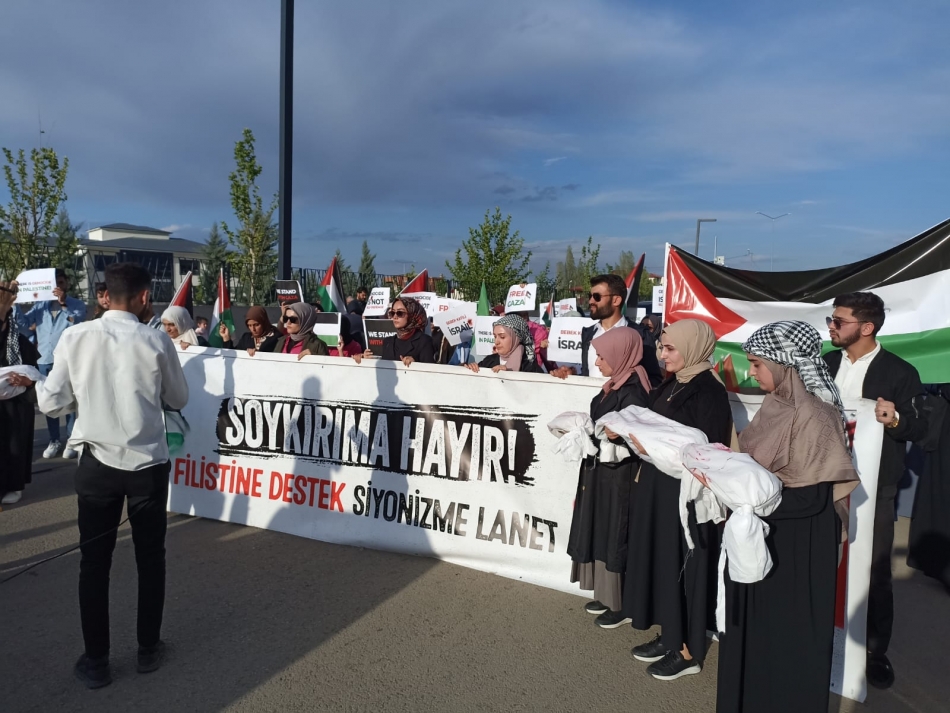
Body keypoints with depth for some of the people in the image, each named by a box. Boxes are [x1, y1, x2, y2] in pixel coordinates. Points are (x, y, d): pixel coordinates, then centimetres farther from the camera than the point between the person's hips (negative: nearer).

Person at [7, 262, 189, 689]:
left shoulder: (75, 338, -6)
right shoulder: (156, 342, -9)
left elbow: (50, 403, -2)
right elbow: (179, 400, 3)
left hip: (97, 463, 1)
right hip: (148, 463, -1)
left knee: (94, 561, 13)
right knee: (150, 557, 14)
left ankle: (96, 661, 23)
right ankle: (148, 650, 27)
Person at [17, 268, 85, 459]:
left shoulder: (77, 305, 0)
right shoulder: (41, 305, 11)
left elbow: (76, 320, -18)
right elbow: (23, 322, 3)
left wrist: (64, 302, -28)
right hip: (44, 360, 4)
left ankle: (72, 441, 9)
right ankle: (54, 440, 21)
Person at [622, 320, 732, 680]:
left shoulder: (709, 391, -16)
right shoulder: (672, 385, 10)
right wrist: (637, 435, 3)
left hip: (687, 492, -9)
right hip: (659, 485, 9)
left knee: (682, 564, 3)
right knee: (660, 558, 15)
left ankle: (689, 651, 18)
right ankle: (670, 635, 31)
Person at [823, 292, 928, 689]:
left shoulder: (899, 372, -8)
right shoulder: (826, 364, 5)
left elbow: (920, 428, -9)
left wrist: (895, 420, -29)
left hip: (873, 488, -4)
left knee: (874, 573, 8)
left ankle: (876, 651, 24)